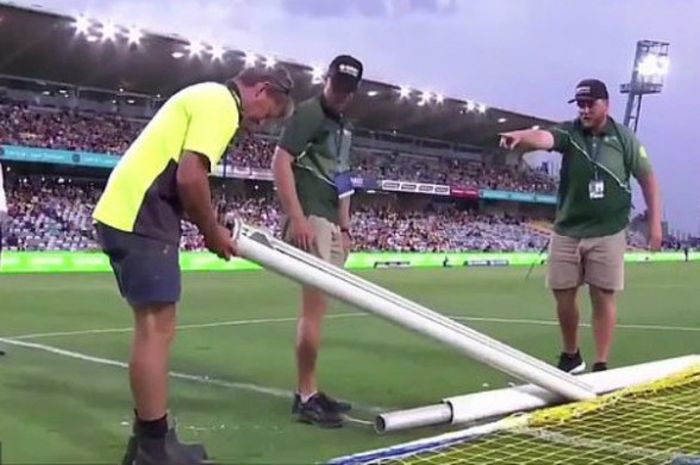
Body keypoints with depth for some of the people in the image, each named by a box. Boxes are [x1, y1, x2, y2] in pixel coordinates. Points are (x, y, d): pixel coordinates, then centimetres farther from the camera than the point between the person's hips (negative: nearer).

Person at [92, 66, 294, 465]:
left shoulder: (208, 97, 23)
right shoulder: (221, 103, -9)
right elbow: (189, 177, -20)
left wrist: (210, 226, 14)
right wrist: (213, 233, -5)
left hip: (126, 214, 11)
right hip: (140, 220, -11)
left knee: (154, 327, 14)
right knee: (157, 328, -6)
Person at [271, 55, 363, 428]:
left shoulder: (343, 127, 22)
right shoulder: (308, 113, -6)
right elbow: (280, 162, -15)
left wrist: (345, 227, 18)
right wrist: (297, 218, -21)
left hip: (331, 223, 9)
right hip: (310, 220, -9)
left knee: (317, 305, 10)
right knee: (315, 305, -11)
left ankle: (310, 391, 16)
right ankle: (305, 397, -6)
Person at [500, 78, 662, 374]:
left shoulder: (624, 138, -2)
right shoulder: (569, 132, -2)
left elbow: (647, 178, 4)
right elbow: (543, 138, -25)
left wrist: (655, 222, -1)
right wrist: (520, 138, -48)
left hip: (607, 233, -2)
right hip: (566, 232, 2)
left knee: (603, 297, 1)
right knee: (563, 295, 8)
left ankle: (601, 365, 11)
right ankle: (571, 357, 28)